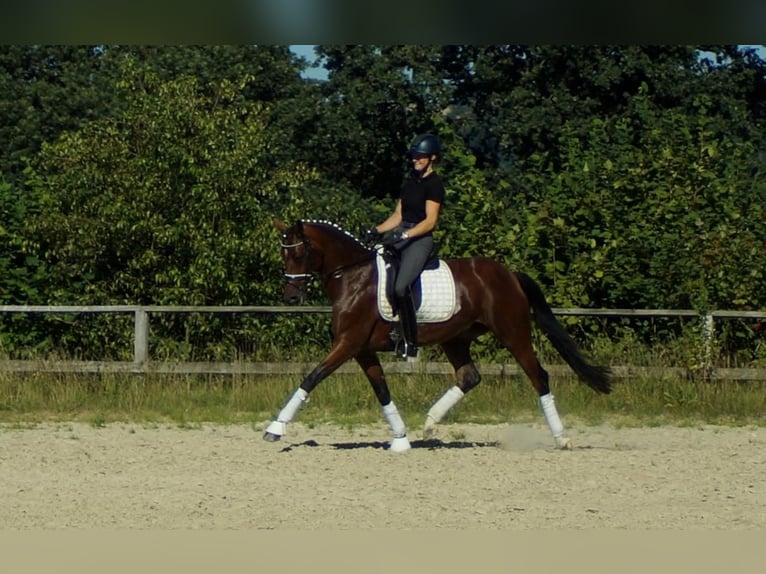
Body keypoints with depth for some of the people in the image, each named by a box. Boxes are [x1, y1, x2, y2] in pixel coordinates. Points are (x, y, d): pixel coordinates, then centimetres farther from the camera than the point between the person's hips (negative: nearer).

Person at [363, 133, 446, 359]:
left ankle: (410, 342, -21)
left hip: (420, 239, -9)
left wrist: (404, 235, -25)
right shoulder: (409, 183, 18)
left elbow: (430, 221, -15)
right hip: (400, 237, 9)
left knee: (401, 286, -28)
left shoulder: (434, 184, -7)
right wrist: (376, 230, 4)